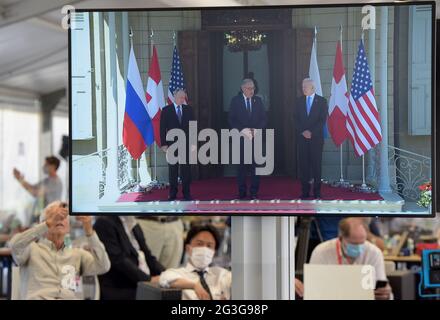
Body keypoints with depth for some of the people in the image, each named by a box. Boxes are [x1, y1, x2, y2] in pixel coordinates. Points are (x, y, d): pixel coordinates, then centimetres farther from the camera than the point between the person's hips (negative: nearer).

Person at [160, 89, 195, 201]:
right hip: (172, 144, -1)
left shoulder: (188, 109, 8)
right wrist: (164, 144, -6)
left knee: (186, 169, 2)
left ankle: (186, 193, 8)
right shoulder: (166, 110, 2)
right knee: (173, 170, 4)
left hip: (186, 144, 1)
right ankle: (172, 193, 10)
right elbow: (163, 128, 0)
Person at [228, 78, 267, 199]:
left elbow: (264, 118, 8)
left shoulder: (258, 100, 9)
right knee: (241, 166, 2)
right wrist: (243, 130, -14)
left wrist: (256, 129, -9)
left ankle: (254, 192, 3)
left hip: (256, 136, 1)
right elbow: (231, 119, -2)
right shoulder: (235, 101, 2)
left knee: (255, 165, -2)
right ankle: (242, 192, 9)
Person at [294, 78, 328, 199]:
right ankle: (305, 191, 3)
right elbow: (296, 119, 7)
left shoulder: (321, 101, 2)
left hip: (316, 137, -3)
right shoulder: (299, 101, 11)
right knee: (304, 164, 0)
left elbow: (323, 119, -4)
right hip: (302, 137, 3)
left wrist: (311, 132, -12)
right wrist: (302, 132, -7)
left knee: (316, 164, -2)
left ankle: (317, 191, 2)